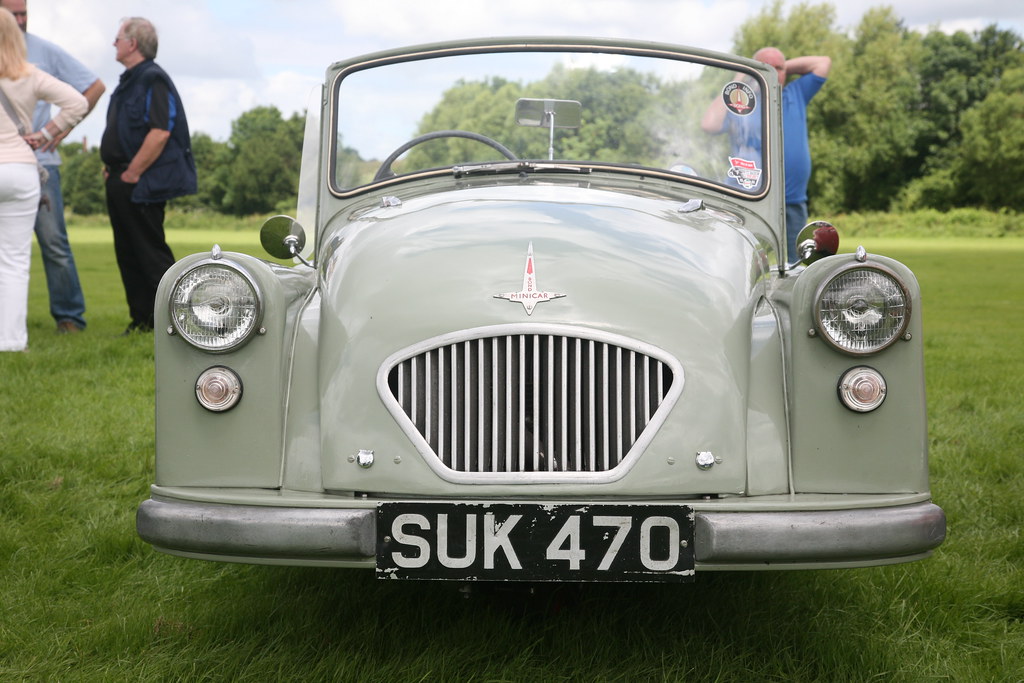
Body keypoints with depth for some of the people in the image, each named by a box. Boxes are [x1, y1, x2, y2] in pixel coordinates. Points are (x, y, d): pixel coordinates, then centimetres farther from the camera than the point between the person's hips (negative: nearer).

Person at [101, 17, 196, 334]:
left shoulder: (153, 80, -13)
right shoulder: (128, 81, 18)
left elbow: (160, 132, -23)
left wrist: (131, 174, -20)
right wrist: (112, 167, 12)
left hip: (142, 185, -10)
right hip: (122, 182, 10)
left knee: (150, 252, -7)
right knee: (127, 253, 10)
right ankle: (141, 320, 16)